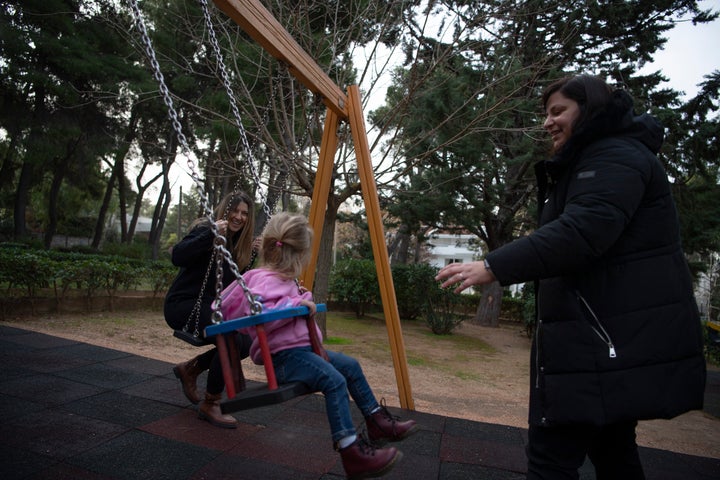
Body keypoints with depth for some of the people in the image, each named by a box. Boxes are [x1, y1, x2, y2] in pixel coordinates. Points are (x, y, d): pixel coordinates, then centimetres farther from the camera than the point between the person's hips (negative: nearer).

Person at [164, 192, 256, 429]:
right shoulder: (205, 229, -12)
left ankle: (191, 368, 18)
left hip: (207, 307, 8)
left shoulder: (235, 243, 10)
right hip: (182, 304, -8)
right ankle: (210, 405, -9)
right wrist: (211, 235, -36)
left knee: (246, 341, -3)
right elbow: (178, 256, -28)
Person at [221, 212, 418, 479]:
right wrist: (295, 304, -30)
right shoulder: (267, 280, -18)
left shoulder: (283, 279, 13)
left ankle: (378, 423, 23)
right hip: (283, 356, -11)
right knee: (335, 380, -28)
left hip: (301, 347, 11)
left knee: (351, 366, 11)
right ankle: (350, 452, -27)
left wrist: (301, 300, 19)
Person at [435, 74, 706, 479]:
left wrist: (494, 267, -29)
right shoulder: (585, 164, 23)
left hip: (614, 341, -11)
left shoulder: (617, 156, -11)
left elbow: (582, 232, -27)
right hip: (618, 339, 11)